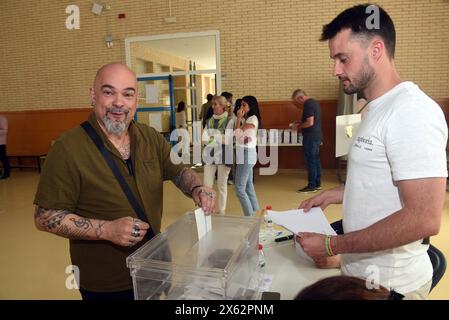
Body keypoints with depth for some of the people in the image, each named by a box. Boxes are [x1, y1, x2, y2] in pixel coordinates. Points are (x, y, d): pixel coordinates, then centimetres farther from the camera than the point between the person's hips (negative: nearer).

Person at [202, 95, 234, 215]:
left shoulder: (229, 121, -4)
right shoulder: (209, 121, 9)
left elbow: (228, 140, -14)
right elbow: (204, 138, 0)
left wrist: (213, 135, -11)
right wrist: (219, 139, -15)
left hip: (223, 156, -3)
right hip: (209, 156, 4)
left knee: (222, 185, 8)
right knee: (207, 184, 3)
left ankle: (222, 210, 21)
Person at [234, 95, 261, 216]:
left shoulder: (253, 118, -10)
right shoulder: (246, 119, 18)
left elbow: (238, 134, -15)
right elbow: (238, 137, 10)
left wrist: (239, 118, -8)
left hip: (247, 154, -10)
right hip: (244, 154, 10)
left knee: (239, 188, -9)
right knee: (248, 186, 13)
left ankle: (250, 216, -3)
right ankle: (256, 212, 20)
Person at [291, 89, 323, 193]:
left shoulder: (308, 105, -17)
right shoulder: (314, 102, 15)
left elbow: (310, 122, -23)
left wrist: (298, 127, -10)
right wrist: (300, 123, 16)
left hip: (311, 137, -10)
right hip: (317, 136, 10)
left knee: (310, 161, -4)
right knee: (316, 159, 13)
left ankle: (311, 186, 1)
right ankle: (317, 184, 21)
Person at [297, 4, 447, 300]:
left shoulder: (411, 111, -22)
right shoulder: (377, 109, 8)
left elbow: (424, 219, -28)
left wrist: (331, 246, -23)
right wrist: (333, 195, 7)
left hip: (389, 283, -8)